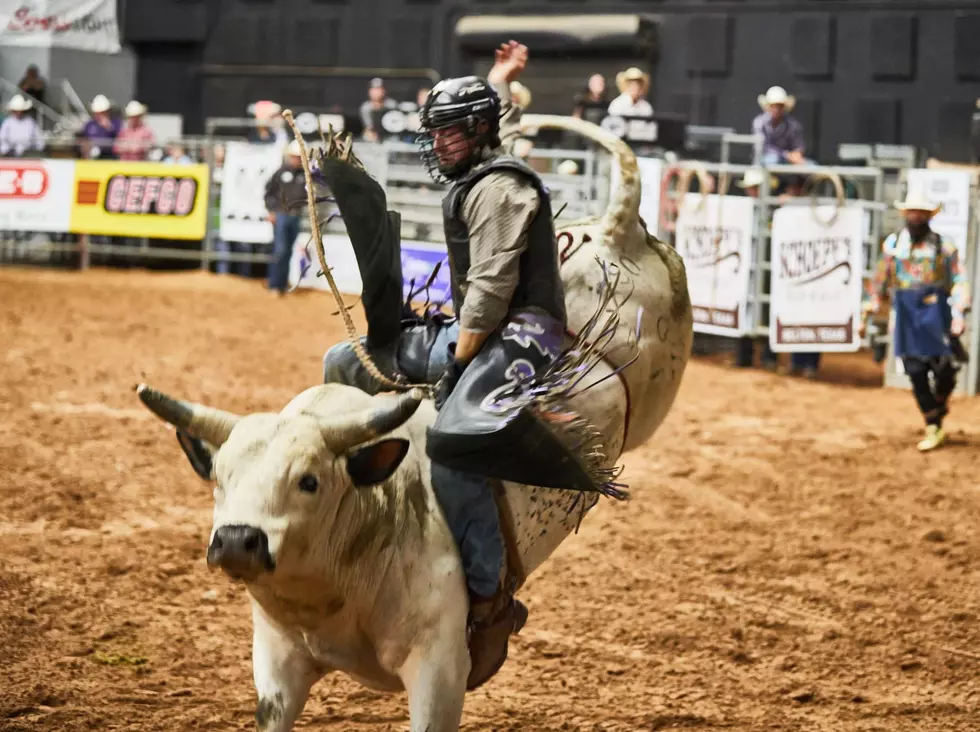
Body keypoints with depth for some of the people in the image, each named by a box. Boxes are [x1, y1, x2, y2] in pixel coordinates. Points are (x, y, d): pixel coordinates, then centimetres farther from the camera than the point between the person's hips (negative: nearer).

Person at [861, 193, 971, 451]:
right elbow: (878, 282, 13)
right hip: (906, 317, 2)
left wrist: (959, 313, -16)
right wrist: (866, 314, 10)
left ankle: (940, 406, 29)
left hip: (936, 314, -2)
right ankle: (933, 430, 6)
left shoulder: (944, 246, 1)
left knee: (944, 369, -4)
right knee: (916, 372, -2)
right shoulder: (892, 245, 8)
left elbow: (959, 281, -4)